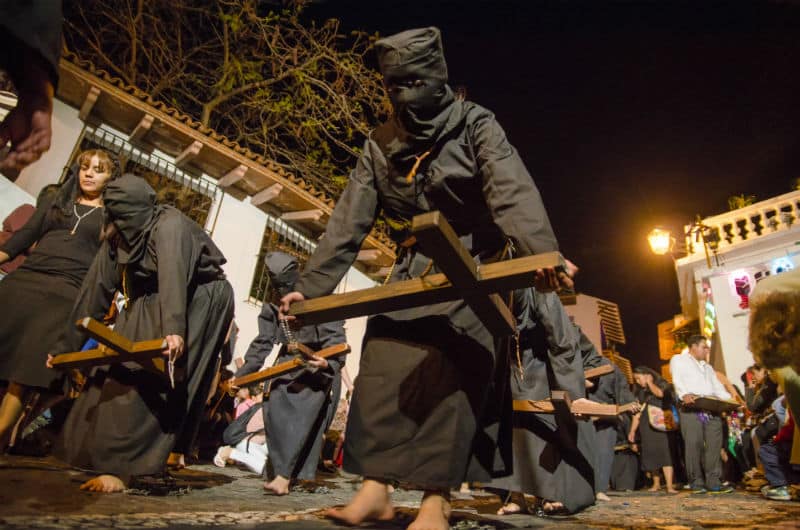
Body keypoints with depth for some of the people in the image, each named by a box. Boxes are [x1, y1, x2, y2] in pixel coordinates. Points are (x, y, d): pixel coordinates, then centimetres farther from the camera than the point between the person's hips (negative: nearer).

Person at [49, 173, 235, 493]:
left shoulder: (169, 225, -26)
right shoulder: (117, 239, -3)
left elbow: (173, 277, -43)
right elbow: (95, 291, -1)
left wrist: (173, 328, -57)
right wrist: (68, 345, 1)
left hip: (197, 304, -7)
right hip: (149, 305, 8)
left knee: (155, 383, -15)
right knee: (120, 373, 4)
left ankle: (123, 468, -11)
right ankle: (102, 452, 20)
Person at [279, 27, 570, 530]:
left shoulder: (476, 125, -7)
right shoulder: (381, 144, 5)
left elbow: (513, 192, -24)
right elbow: (350, 219, 2)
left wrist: (540, 253, -44)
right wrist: (311, 284, -4)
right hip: (412, 270, 5)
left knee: (451, 375, -11)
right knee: (383, 366, -5)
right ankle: (376, 488, 2)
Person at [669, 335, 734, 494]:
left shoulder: (708, 367, 32)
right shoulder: (679, 360, 10)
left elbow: (718, 387, 23)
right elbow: (678, 380, -7)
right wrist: (684, 395, -26)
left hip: (712, 409, 6)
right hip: (691, 408, -6)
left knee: (714, 446, -2)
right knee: (694, 445, -9)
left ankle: (714, 482, 2)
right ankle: (696, 482, -3)